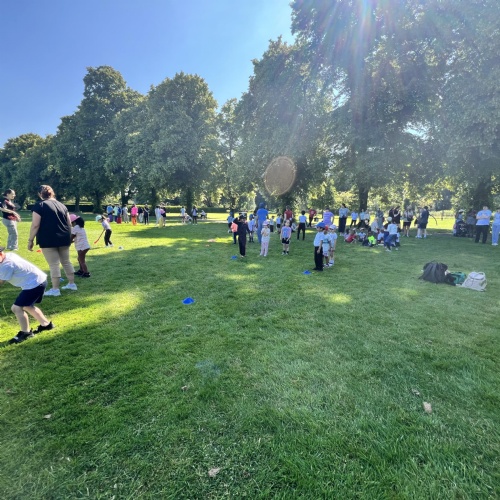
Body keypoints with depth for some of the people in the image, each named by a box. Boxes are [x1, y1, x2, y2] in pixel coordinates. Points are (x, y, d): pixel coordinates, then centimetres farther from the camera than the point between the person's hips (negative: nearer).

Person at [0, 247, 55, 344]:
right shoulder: (10, 255, 5)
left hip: (34, 284, -11)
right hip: (39, 280, 11)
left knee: (17, 308, -9)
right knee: (27, 306, 26)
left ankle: (26, 332, 5)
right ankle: (46, 324, 36)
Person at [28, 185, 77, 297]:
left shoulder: (39, 205, -6)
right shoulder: (61, 205, 12)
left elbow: (35, 225, -11)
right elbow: (69, 223, 13)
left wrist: (30, 240, -4)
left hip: (48, 240, -6)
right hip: (64, 238, 6)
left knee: (54, 265, -2)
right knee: (66, 261, 16)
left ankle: (55, 289, 5)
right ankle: (72, 284, 24)